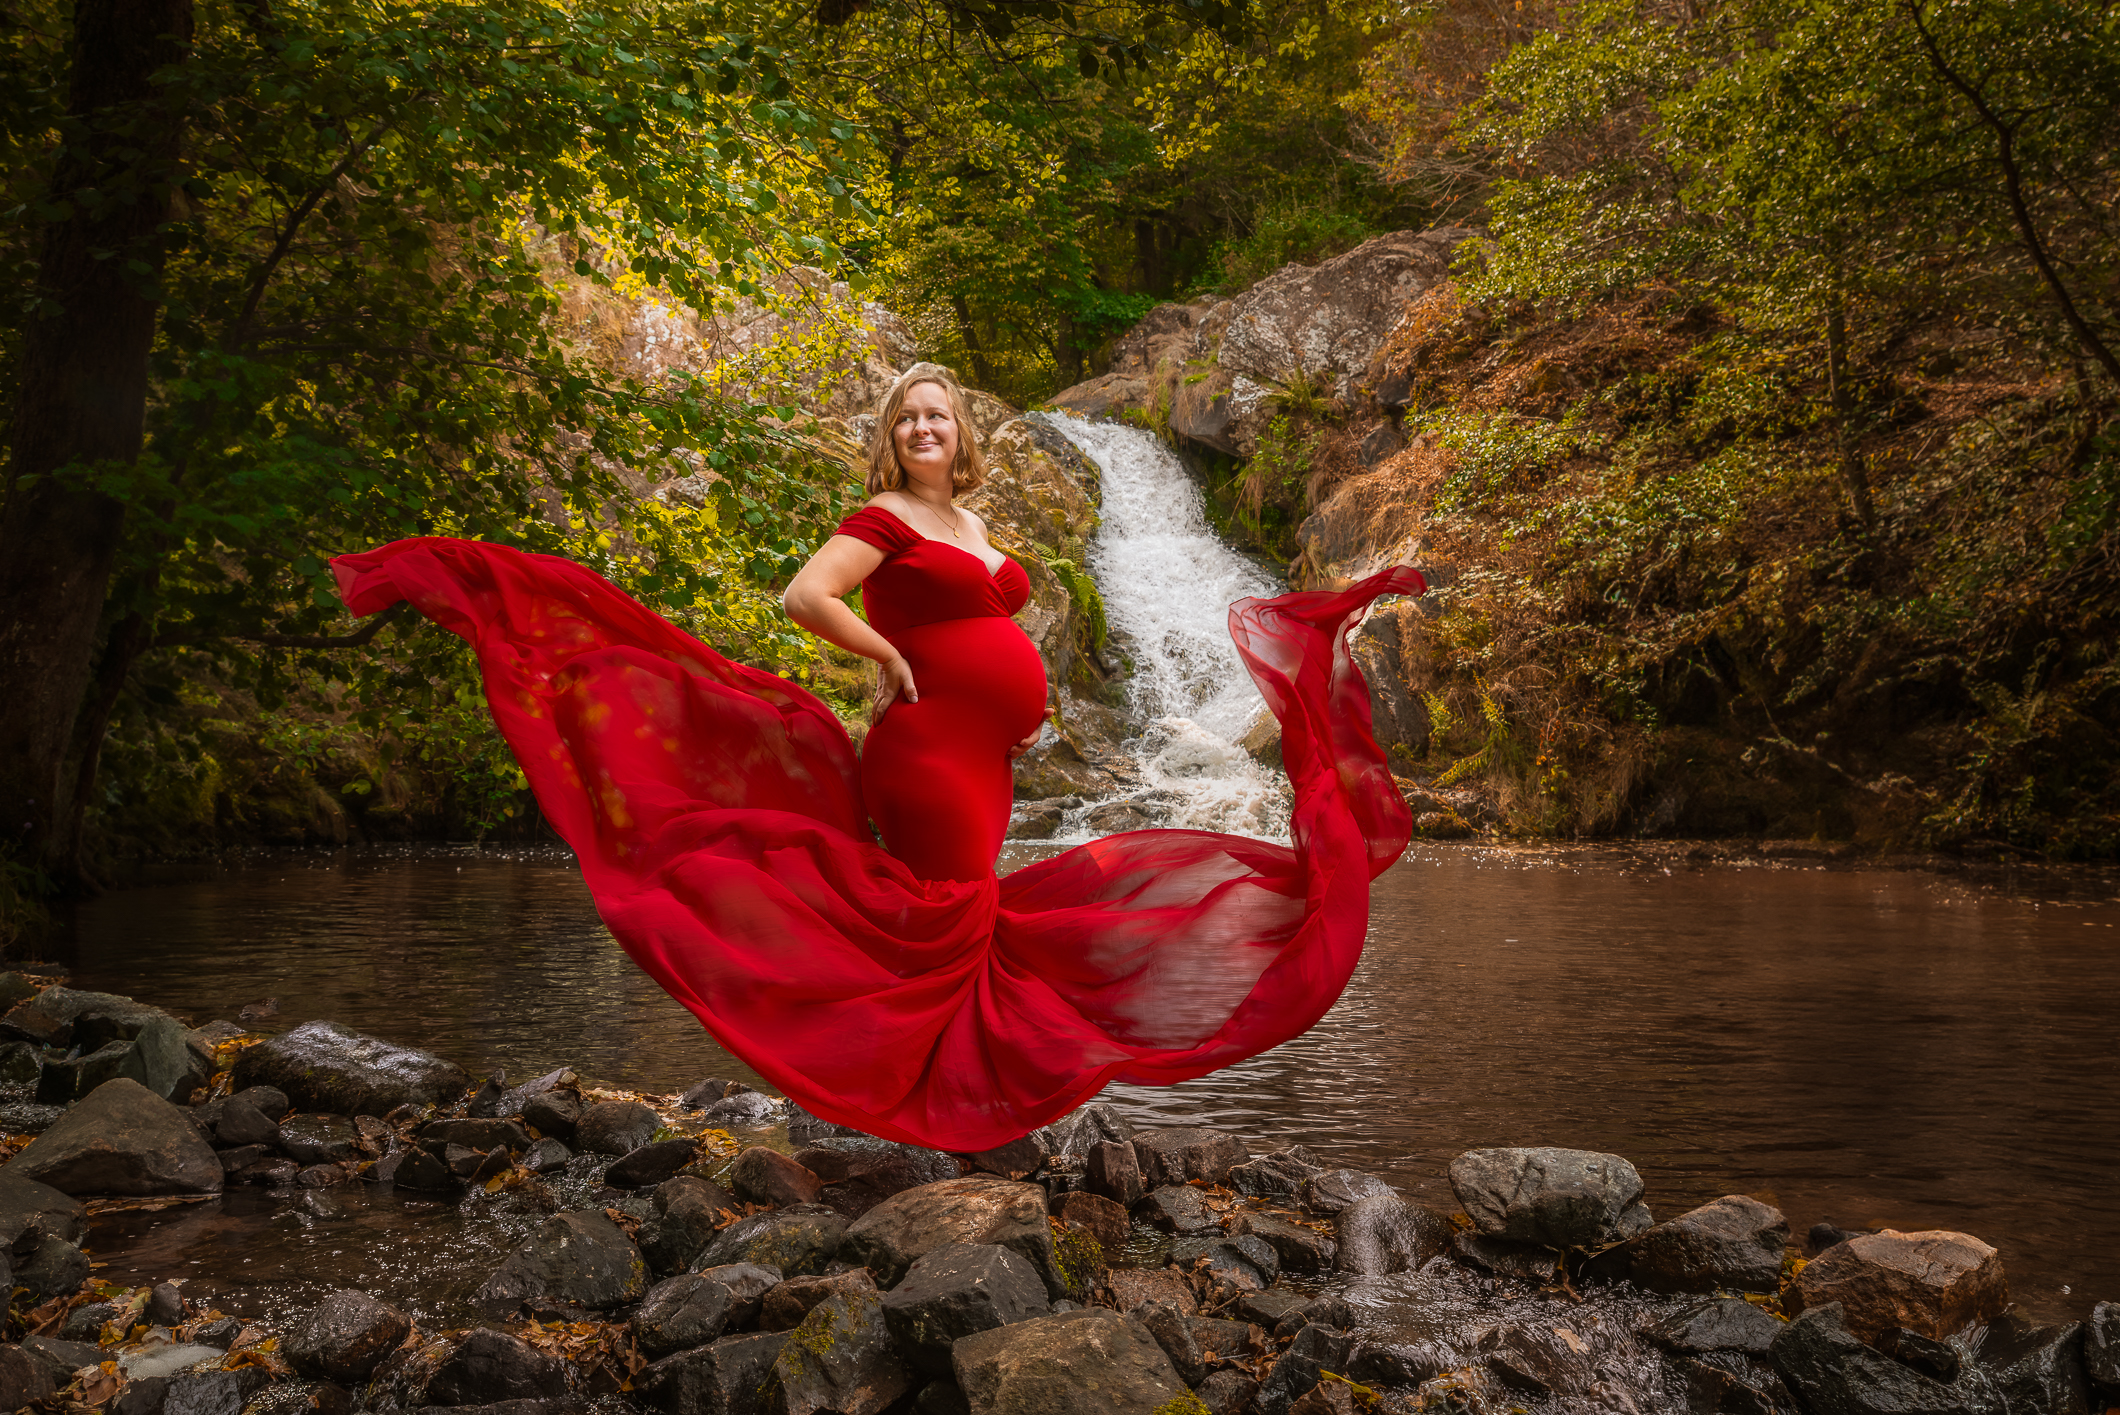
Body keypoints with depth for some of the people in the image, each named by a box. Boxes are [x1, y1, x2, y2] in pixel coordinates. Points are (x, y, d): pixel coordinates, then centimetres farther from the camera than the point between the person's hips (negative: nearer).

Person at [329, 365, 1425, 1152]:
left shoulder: (972, 526, 19)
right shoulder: (885, 518, -6)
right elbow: (806, 594, -20)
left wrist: (1016, 696, 18)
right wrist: (890, 661, -14)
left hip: (982, 754, 8)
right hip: (927, 750, -8)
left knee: (966, 918, 11)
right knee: (949, 918, -10)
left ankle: (955, 1087, 20)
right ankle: (932, 1094, -4)